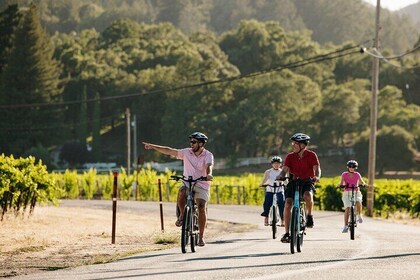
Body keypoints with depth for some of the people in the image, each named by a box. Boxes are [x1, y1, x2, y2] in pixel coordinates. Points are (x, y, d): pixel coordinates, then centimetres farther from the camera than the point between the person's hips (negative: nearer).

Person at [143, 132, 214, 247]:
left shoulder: (208, 155, -7)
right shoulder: (187, 152, 2)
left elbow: (209, 166, -27)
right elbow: (169, 151, 5)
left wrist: (209, 174, -50)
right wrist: (153, 146, 1)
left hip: (202, 186, -2)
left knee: (202, 207, -21)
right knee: (181, 192, -34)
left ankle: (201, 236, -11)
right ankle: (182, 215, -10)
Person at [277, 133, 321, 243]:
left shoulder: (311, 155, -3)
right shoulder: (290, 156, 2)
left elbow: (317, 168, -13)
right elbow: (285, 169, -8)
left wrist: (317, 176, -35)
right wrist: (281, 175, -31)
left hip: (307, 182, -2)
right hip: (293, 182, 2)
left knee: (308, 195, -36)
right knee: (288, 204, -18)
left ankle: (309, 215, -6)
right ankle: (286, 233, -12)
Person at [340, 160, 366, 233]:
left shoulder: (357, 174, 2)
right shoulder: (344, 174, 1)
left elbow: (361, 182, -5)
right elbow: (341, 183, -8)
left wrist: (363, 184, -28)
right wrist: (341, 185, -30)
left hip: (356, 192, 0)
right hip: (347, 193, 0)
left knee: (358, 202, -32)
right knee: (347, 208, -15)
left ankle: (359, 216, -6)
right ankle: (346, 226, -7)